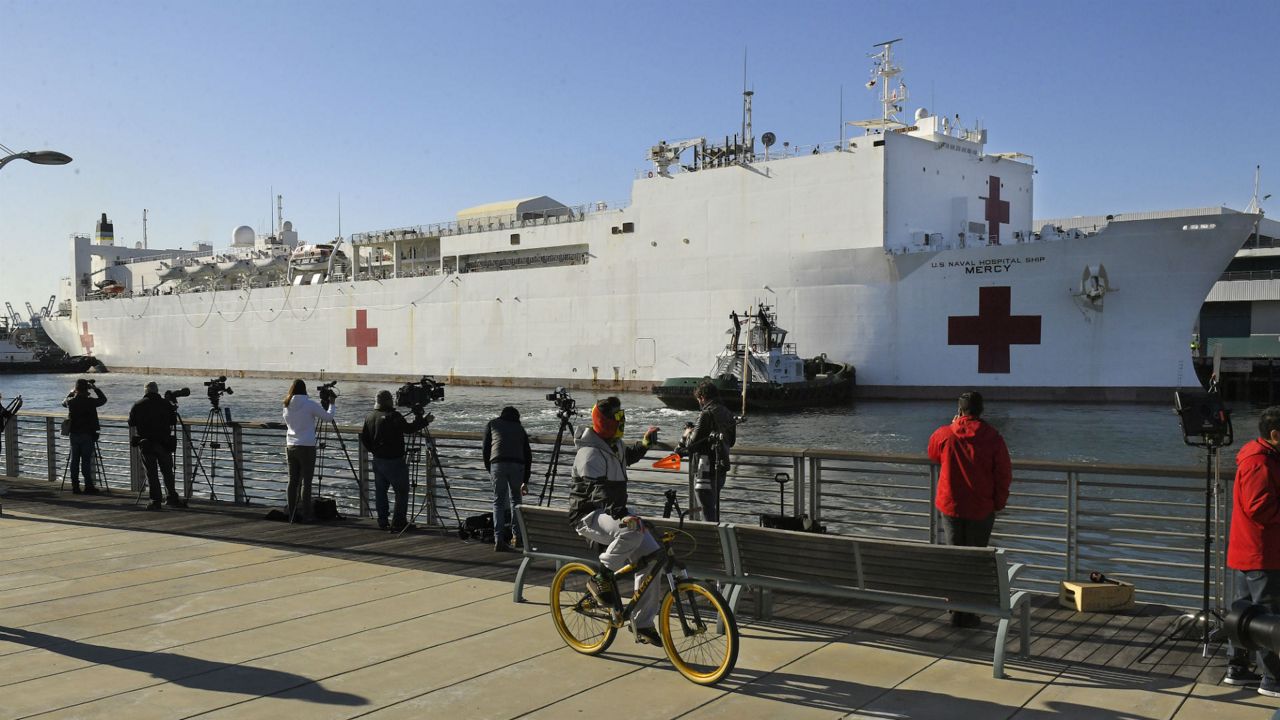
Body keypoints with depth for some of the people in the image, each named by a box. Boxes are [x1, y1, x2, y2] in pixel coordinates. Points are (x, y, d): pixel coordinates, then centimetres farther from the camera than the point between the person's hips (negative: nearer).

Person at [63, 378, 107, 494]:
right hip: (87, 435, -4)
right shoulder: (90, 402, -12)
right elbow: (103, 399, 5)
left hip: (73, 434, 4)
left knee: (75, 461, 9)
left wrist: (72, 393, 29)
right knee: (86, 461, -2)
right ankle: (88, 486, -2)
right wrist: (94, 387, 10)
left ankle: (75, 487, 11)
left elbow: (64, 402, 23)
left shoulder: (70, 401, -1)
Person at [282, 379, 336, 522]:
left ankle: (292, 514, 12)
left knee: (293, 480, 9)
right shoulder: (310, 404, -10)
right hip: (306, 447, -5)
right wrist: (332, 405, 13)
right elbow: (328, 417, -7)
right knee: (306, 481, -2)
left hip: (290, 446, 5)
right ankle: (306, 514, -1)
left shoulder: (287, 406, 7)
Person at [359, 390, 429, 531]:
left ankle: (383, 521, 16)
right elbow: (408, 428, -20)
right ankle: (398, 522, -2)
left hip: (377, 460, 7)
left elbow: (363, 437, 12)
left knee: (380, 491, 14)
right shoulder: (393, 416, -17)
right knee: (402, 491, 1)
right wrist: (424, 420, -11)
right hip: (394, 460, -7)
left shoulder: (369, 417, 7)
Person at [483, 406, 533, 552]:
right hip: (518, 465, 1)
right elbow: (528, 455, 26)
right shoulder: (520, 428, 27)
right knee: (515, 500, 19)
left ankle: (499, 540, -5)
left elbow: (486, 449, 16)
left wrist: (489, 470, 25)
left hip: (497, 464, -1)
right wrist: (525, 481, 32)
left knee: (498, 501, 5)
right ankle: (517, 536, 15)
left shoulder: (492, 424, 23)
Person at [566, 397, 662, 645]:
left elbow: (627, 456, 38)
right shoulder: (590, 453, -20)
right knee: (632, 530, -38)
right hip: (589, 516, -9)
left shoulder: (615, 444, 10)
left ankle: (643, 624, 6)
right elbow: (600, 492, -35)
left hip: (616, 510, 9)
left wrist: (644, 444, 24)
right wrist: (622, 516, -48)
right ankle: (602, 578, -16)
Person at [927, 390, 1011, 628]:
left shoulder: (943, 435, -6)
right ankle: (968, 614, 8)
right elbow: (1004, 475, -6)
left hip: (950, 507, 1)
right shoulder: (993, 439, -10)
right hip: (981, 510, -1)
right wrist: (998, 503, 7)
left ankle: (956, 612, 14)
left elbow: (932, 455, 16)